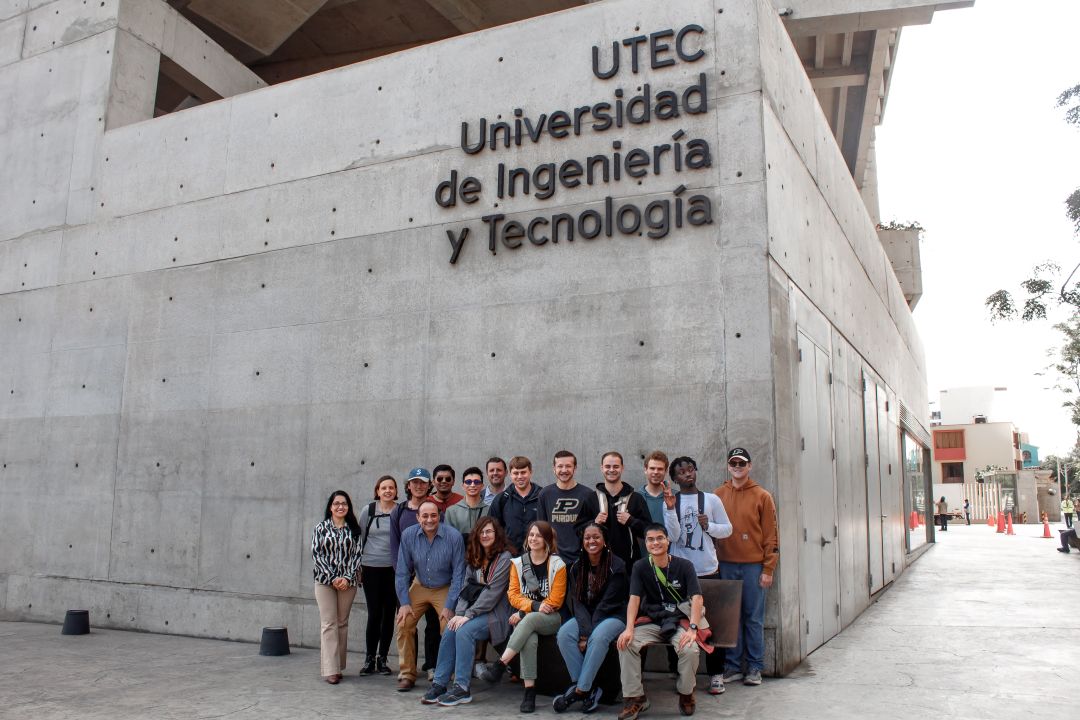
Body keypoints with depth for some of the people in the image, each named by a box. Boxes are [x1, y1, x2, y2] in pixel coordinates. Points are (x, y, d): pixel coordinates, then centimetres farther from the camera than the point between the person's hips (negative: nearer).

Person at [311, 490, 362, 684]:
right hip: (325, 581, -2)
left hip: (347, 582, 2)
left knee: (342, 623, 6)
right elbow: (316, 555, -3)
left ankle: (338, 666, 15)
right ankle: (330, 669, -5)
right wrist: (332, 578, -10)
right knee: (328, 624, -5)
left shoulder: (354, 529, 6)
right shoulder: (320, 528, 3)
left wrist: (347, 578, -10)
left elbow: (357, 555, 2)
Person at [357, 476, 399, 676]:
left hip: (393, 568, 1)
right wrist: (357, 566, 5)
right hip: (371, 568, -1)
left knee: (389, 614, 5)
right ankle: (369, 658, 11)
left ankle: (382, 658, 17)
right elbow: (359, 538, 7)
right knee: (374, 613, -2)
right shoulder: (368, 510, 2)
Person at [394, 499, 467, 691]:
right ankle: (407, 675, 2)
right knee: (403, 623, -11)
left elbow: (458, 574, -13)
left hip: (445, 589, -2)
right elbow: (402, 571, -4)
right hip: (419, 587, 3)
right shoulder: (408, 535, -13)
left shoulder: (453, 537, -20)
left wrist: (449, 606, -15)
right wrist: (404, 602, -10)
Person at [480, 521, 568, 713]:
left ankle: (500, 665, -36)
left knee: (529, 619, -36)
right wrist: (535, 605, -16)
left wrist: (524, 613, -12)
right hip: (525, 618, 2)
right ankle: (529, 691, -30)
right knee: (529, 639, -33)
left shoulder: (557, 565, -3)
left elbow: (555, 601, -6)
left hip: (550, 619, -2)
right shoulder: (518, 563, 8)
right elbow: (513, 594, 3)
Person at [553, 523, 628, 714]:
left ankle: (580, 690, -26)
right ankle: (587, 689, -22)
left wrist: (588, 634, -19)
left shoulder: (616, 566, -10)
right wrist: (584, 631, -18)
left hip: (614, 616, -5)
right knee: (564, 634, -25)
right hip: (585, 617, 5)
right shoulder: (577, 567, 6)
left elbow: (607, 604, -15)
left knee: (599, 636, -36)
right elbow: (577, 601, -1)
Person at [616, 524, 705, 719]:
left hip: (680, 620, -2)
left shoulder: (684, 566, -5)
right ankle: (635, 697, -10)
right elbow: (634, 598, -7)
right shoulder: (640, 568, 2)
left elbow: (697, 598, -14)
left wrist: (692, 629, -29)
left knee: (690, 649, -32)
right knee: (625, 644, -24)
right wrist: (629, 628, -23)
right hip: (652, 621, 2)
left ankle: (686, 693, -2)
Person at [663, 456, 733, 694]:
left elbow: (727, 529, 7)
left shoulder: (712, 500, 3)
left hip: (708, 570, 0)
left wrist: (708, 526, -11)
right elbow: (673, 536, -7)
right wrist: (671, 509, -19)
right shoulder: (670, 502, 2)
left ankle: (716, 674, 14)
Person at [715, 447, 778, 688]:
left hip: (754, 566, -2)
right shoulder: (718, 495, 8)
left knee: (754, 618, 3)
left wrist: (768, 569, -5)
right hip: (725, 565, 2)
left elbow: (770, 535, 0)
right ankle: (732, 666, 15)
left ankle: (754, 668, 13)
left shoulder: (762, 496, 2)